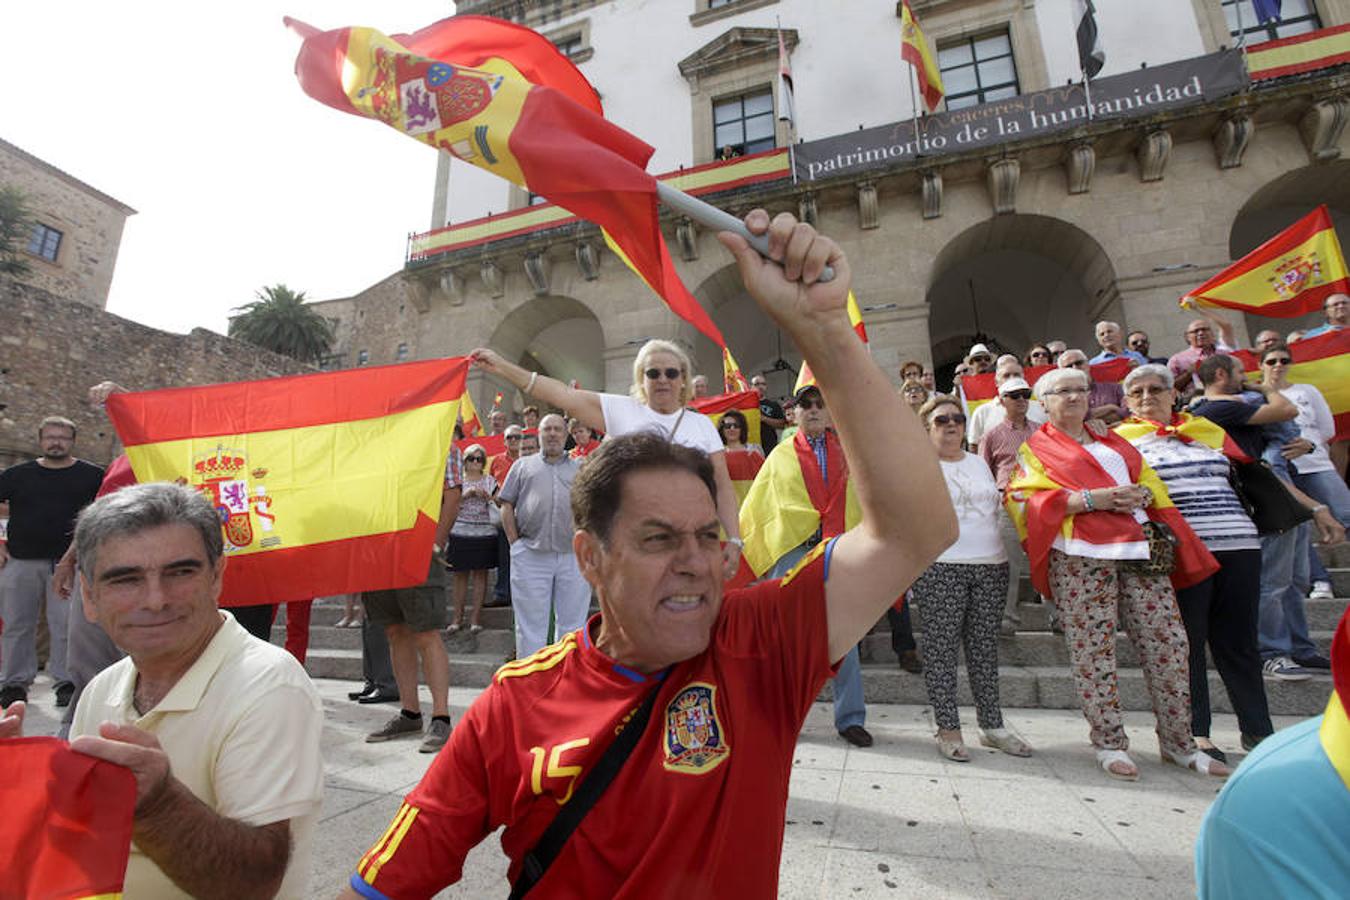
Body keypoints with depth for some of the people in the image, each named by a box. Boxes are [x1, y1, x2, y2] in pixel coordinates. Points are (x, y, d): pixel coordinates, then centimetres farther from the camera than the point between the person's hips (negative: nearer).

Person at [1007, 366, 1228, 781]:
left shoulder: (1113, 441, 24)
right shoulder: (1035, 448, 7)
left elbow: (1150, 480, 21)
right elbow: (1027, 500, -7)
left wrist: (1142, 494, -3)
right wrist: (1091, 499, -15)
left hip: (1138, 549, 5)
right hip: (1079, 556, -5)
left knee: (1168, 640, 2)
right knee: (1093, 649, -4)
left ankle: (1178, 741, 17)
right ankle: (1110, 743, 9)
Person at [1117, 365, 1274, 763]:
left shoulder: (1207, 430, 18)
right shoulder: (1123, 438, 4)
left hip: (1239, 544, 4)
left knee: (1239, 640, 10)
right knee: (1188, 641, 1)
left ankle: (1258, 728, 23)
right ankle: (1195, 731, 13)